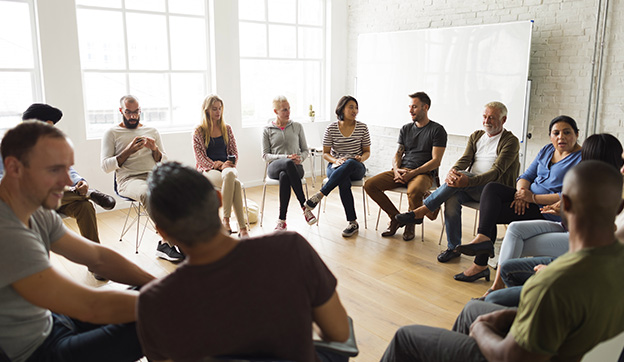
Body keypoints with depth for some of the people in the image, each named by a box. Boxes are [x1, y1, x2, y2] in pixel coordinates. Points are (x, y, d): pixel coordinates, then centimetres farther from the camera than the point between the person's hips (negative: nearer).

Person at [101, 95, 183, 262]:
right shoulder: (111, 133, 11)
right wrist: (129, 150, -9)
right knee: (147, 193, -40)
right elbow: (106, 166, 0)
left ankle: (167, 241, -26)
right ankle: (168, 240, -29)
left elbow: (164, 163, 17)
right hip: (128, 179, -3)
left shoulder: (152, 131, 21)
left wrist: (155, 149, -3)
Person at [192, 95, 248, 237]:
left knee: (229, 175, -39)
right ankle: (242, 227, -36)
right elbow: (200, 157, -2)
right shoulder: (199, 131, 4)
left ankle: (226, 220, -37)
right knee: (235, 183, -36)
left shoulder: (226, 129, 16)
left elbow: (234, 152, 16)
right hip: (208, 170, -3)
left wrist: (230, 164, -6)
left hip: (227, 167, 3)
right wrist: (218, 165, -15)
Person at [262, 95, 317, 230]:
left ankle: (282, 220, -37)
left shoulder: (297, 127, 16)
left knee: (284, 176, -39)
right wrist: (286, 157, -12)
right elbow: (265, 155, 4)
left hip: (295, 167, 1)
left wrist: (300, 158, -8)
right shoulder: (267, 130, 11)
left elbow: (305, 150, 17)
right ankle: (304, 206, -41)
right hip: (274, 167, -1)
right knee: (288, 164, -40)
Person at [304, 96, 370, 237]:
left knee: (350, 164, -40)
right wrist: (336, 160, -17)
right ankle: (353, 223, -33)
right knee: (344, 182, -38)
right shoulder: (331, 129, 1)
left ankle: (319, 195, -40)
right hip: (335, 167, 0)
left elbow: (367, 151, 11)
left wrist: (361, 158, -12)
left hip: (356, 168, 1)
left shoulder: (362, 127, 4)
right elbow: (325, 153, 5)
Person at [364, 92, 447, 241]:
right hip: (401, 171, 6)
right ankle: (396, 218, -2)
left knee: (414, 191, -41)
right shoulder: (405, 129, 17)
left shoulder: (437, 130, -1)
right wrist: (396, 170, -8)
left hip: (424, 173, -5)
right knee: (369, 185, -16)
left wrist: (413, 173, -18)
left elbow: (436, 161, -8)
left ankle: (410, 223, -9)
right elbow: (398, 154, 15)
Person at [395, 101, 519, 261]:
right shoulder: (476, 136, 15)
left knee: (461, 175, -31)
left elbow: (497, 171, -17)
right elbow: (465, 159, 1)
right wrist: (452, 171, -25)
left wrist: (468, 181, -33)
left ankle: (421, 211, -25)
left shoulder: (510, 141, -4)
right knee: (452, 197, -28)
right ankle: (453, 247, -17)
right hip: (470, 187, 5)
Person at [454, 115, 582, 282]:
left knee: (491, 215, -17)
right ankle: (483, 237, -26)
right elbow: (526, 176, 13)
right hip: (529, 195, 8)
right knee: (491, 188, -14)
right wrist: (521, 192, -11)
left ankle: (480, 264, -16)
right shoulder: (547, 150, 13)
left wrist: (533, 198, -21)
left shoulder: (582, 159, -12)